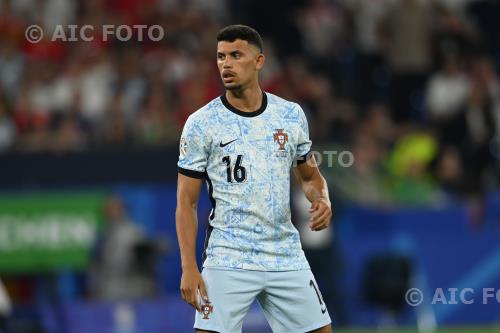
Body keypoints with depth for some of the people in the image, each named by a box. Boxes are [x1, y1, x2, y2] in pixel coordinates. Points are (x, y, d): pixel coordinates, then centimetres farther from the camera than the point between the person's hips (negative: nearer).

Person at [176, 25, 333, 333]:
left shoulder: (291, 115, 5)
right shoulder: (201, 123, -4)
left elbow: (309, 174, 20)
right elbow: (186, 203, -2)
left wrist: (322, 199, -4)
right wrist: (189, 268, -11)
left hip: (286, 257, 3)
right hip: (228, 259, -3)